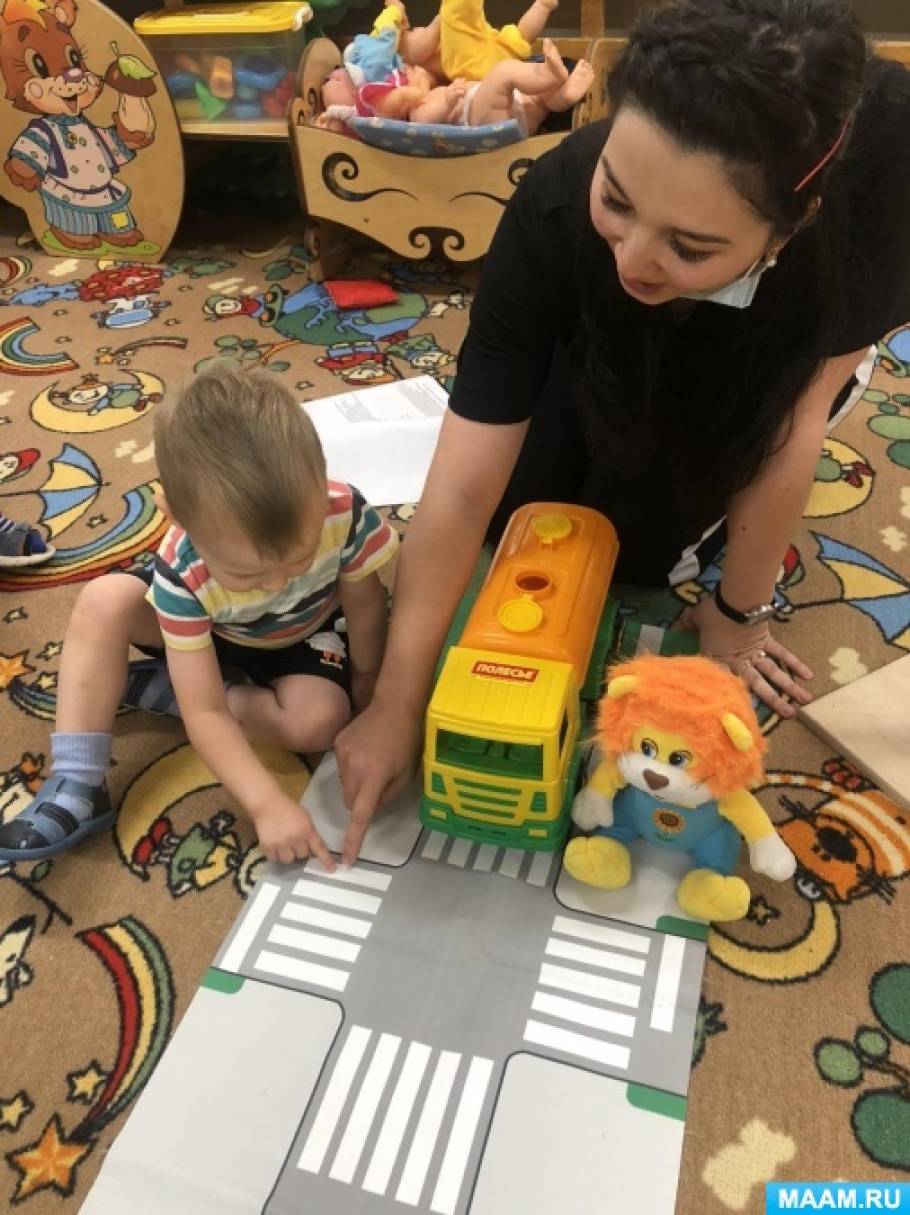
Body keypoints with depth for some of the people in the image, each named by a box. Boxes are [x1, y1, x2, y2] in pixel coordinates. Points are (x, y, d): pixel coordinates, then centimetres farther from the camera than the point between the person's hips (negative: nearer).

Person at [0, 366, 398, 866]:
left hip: (300, 633, 1)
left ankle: (152, 688, -11)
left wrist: (365, 686, -6)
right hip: (209, 631, 0)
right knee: (103, 601, -25)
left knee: (320, 719, -28)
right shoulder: (183, 577, -37)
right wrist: (267, 803, -43)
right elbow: (207, 714, -34)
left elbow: (366, 605, -19)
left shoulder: (345, 513, -39)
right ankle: (76, 785, -21)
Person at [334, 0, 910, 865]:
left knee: (639, 540, -14)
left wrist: (737, 614, -19)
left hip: (768, 360, 0)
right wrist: (397, 703, -34)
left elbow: (793, 420, -30)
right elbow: (463, 489, -38)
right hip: (609, 351, 1)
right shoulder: (556, 210, -40)